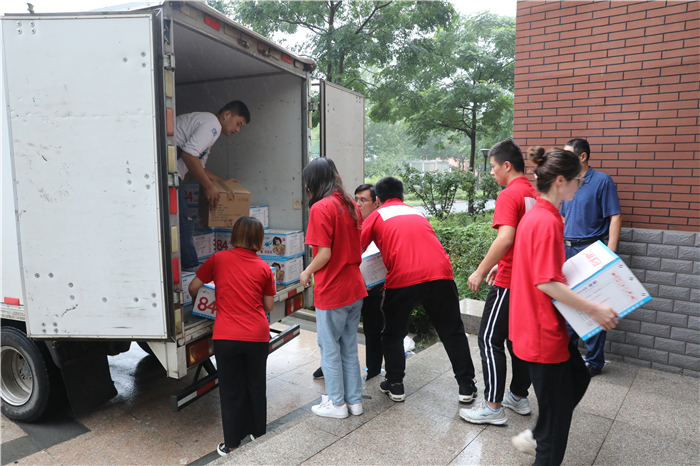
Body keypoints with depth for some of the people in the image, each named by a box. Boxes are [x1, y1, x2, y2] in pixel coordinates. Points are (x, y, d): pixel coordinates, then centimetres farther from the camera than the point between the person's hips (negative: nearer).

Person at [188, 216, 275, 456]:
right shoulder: (264, 268, 2)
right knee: (256, 387, 18)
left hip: (226, 337, -1)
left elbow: (193, 288, 9)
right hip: (257, 337, 1)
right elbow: (269, 306, 8)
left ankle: (231, 444, 24)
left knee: (231, 390, 13)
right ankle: (258, 437, 33)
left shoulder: (219, 259, -1)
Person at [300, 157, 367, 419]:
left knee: (330, 347, 9)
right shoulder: (351, 205, 7)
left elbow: (324, 254, -19)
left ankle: (337, 403, 22)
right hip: (355, 288, 8)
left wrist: (307, 273, -5)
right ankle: (354, 400, 29)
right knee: (349, 346, 18)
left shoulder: (321, 208, -16)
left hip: (332, 291, -7)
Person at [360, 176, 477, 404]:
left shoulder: (377, 216, 15)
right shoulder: (417, 213, 28)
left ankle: (395, 386, 23)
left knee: (393, 334, 18)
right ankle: (466, 387, 22)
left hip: (402, 279, -3)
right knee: (453, 332, 17)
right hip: (440, 273, 4)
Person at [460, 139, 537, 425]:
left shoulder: (508, 195, -16)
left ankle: (493, 407, 6)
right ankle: (519, 397, 30)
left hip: (508, 283, -9)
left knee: (490, 340, -1)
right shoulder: (535, 194, 12)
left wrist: (481, 271, -22)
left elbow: (506, 238, -29)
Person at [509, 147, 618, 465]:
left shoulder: (536, 215, 7)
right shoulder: (547, 222, -23)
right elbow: (546, 283, -26)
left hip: (538, 323, 10)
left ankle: (535, 438, 34)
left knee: (577, 376, 24)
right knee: (558, 401, 7)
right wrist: (593, 309, -21)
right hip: (543, 330, -10)